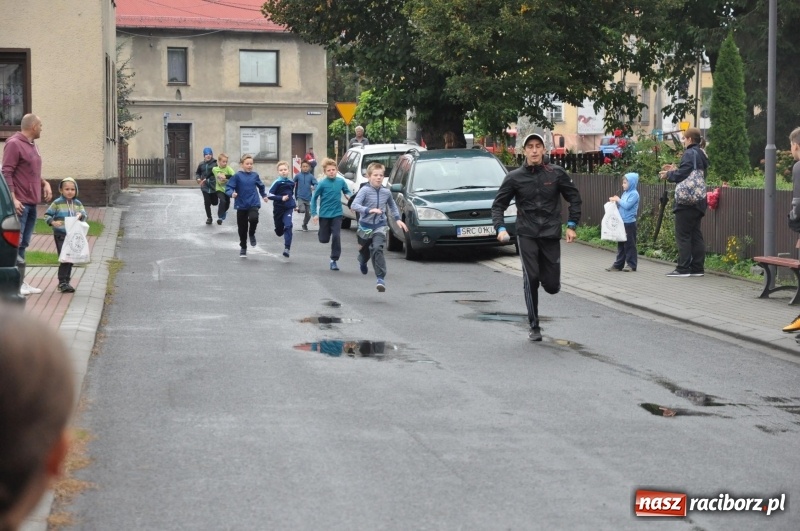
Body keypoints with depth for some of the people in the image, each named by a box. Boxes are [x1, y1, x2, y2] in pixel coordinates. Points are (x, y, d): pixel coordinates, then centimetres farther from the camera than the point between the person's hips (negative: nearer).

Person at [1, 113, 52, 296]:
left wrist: (45, 183, 10)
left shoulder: (32, 145, 17)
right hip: (19, 203, -9)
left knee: (23, 244, 11)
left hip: (32, 203, 9)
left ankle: (21, 282, 15)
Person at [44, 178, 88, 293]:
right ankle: (62, 282, -6)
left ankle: (66, 281, 21)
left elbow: (84, 216, 8)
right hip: (60, 235, -5)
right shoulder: (57, 203, -3)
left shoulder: (78, 204, 9)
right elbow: (47, 215, -2)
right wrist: (53, 222, -20)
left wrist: (81, 215, -15)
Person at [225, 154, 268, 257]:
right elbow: (228, 188, -12)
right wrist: (232, 193, -30)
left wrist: (264, 195, 24)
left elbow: (261, 186, 23)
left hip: (253, 204, 1)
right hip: (241, 205, -1)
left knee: (254, 218, -28)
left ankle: (252, 234, 4)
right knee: (242, 229, 7)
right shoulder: (237, 176, -8)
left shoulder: (255, 175, 3)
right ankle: (243, 248, 27)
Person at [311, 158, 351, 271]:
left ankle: (334, 260, 2)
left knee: (336, 237, -9)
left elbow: (346, 191, 14)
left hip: (337, 214, 1)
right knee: (324, 239, 8)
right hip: (324, 215, -1)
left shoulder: (341, 181, -3)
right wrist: (314, 213, -9)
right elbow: (314, 198, -5)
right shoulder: (322, 184, -12)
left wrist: (348, 195, -10)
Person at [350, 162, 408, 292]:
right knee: (364, 251, 20)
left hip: (380, 226, 1)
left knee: (377, 249, -22)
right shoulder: (365, 190, -14)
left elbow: (392, 205, 20)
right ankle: (362, 262, 58)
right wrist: (369, 210, -38)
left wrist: (398, 219, 13)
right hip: (365, 226, -1)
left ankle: (381, 278, -23)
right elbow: (355, 205, -25)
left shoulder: (386, 192, 0)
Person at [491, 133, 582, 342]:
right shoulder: (514, 177, -1)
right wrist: (500, 228, -12)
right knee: (530, 280, -10)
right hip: (527, 235, -1)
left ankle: (545, 276, 40)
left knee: (552, 286, 1)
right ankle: (534, 327, 3)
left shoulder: (557, 173, 0)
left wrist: (571, 225, 2)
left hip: (551, 235, 1)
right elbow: (498, 205, 3)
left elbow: (574, 198, 9)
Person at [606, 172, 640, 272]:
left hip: (629, 223, -8)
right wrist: (615, 201, 3)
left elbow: (627, 206, -20)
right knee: (621, 244, 10)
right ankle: (618, 264, 13)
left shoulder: (634, 194, -10)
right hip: (622, 222, 8)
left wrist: (618, 200, -9)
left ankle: (632, 265, 3)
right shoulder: (625, 193, 14)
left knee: (629, 244, -3)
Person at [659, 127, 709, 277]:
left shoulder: (690, 154, -14)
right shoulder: (701, 155, 15)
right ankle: (697, 268, 11)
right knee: (696, 235, 11)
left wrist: (668, 174, -3)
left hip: (687, 202, -9)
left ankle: (683, 268, -5)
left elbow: (682, 175, -20)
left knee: (683, 235, -5)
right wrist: (675, 170, 21)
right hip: (698, 201, 9)